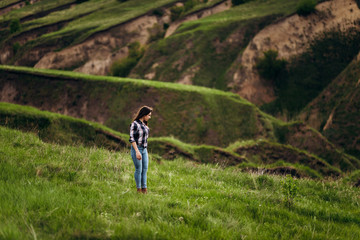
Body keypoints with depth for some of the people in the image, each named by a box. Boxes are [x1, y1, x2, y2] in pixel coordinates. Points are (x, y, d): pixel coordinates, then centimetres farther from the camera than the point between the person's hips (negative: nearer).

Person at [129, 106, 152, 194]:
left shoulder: (144, 124, 10)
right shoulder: (135, 124, -14)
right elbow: (132, 139, -18)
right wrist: (137, 151, -22)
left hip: (144, 149, 8)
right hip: (136, 149, -8)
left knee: (145, 169, 6)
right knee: (139, 169, -2)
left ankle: (144, 188, 11)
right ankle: (139, 189, 8)